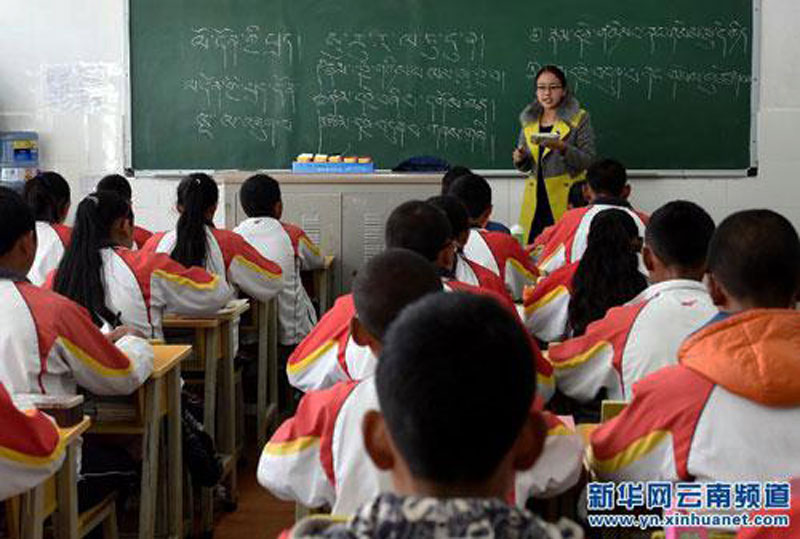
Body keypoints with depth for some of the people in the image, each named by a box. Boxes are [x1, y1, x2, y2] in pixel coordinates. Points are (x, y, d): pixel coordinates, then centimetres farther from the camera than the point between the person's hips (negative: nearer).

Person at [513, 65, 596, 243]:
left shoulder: (579, 119, 1)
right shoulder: (528, 120, 13)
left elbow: (588, 161, -5)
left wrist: (562, 147, -19)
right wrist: (519, 159, -2)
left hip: (567, 200, -4)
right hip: (535, 200, 4)